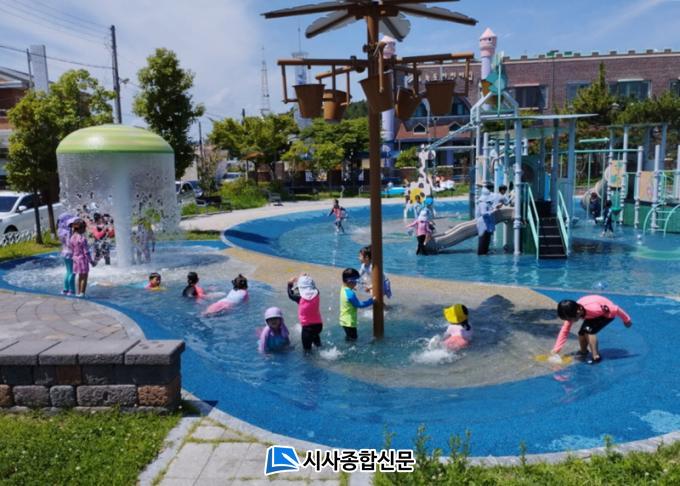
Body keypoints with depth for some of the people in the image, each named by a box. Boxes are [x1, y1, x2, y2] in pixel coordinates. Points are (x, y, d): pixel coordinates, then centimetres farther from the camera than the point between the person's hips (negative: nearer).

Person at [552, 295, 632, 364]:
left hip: (608, 313, -7)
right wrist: (557, 348, -17)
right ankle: (583, 351, 28)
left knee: (589, 330, -25)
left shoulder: (592, 309, -42)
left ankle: (596, 356, -14)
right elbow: (564, 331, -13)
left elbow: (615, 309, -28)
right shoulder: (572, 312, -22)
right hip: (594, 315, 7)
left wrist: (626, 320, -11)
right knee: (582, 332, -2)